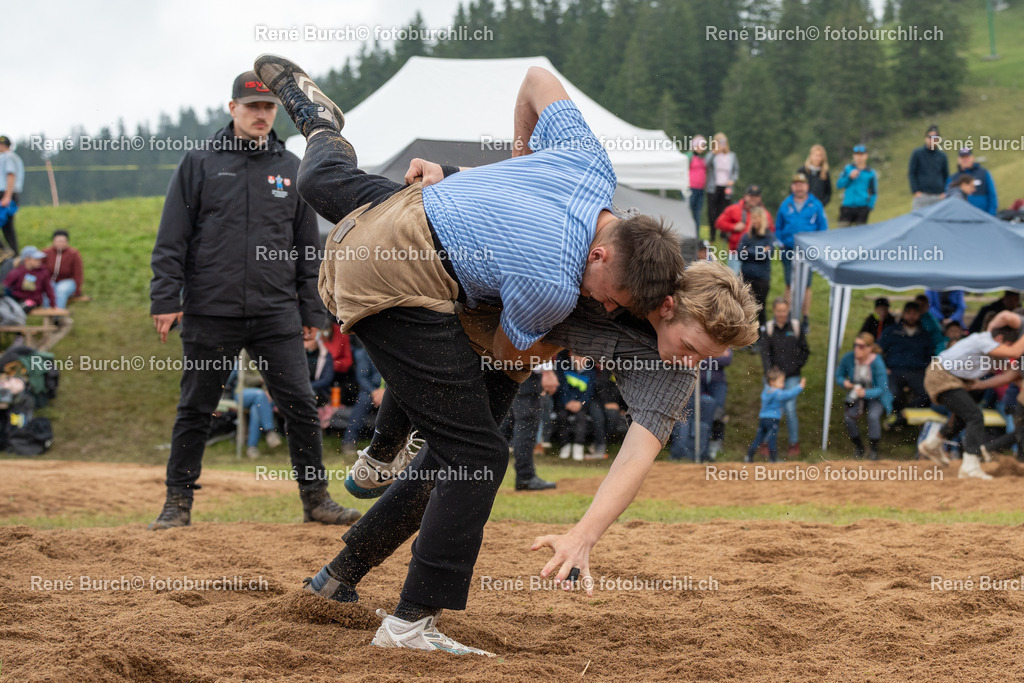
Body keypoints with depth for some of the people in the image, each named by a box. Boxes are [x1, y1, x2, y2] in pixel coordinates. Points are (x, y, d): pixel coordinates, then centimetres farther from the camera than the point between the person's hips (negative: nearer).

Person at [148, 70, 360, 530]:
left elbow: (308, 246, 15)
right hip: (210, 314, -2)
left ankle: (316, 498, 8)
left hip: (277, 315, 2)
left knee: (300, 405, -2)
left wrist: (311, 310, 11)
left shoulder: (291, 168, 11)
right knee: (195, 410, 5)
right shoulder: (200, 163, 5)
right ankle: (178, 502, 14)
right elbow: (172, 240, 3)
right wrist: (165, 298, -6)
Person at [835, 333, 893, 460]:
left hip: (876, 397, -3)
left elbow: (882, 389, -19)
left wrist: (865, 393, -35)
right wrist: (844, 382, -19)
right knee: (848, 416, -26)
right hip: (857, 396, 3)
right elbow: (839, 375, 5)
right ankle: (858, 447, 0)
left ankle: (874, 450, -12)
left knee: (873, 416, -33)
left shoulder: (877, 363, -23)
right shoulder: (848, 358, -12)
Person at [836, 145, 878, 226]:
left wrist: (870, 207, -6)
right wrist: (849, 177, -9)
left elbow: (874, 193, 8)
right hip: (847, 207, 1)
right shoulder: (847, 168, 10)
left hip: (862, 208, -1)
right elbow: (839, 185, 6)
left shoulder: (871, 173, 5)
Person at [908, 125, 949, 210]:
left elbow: (946, 176, 19)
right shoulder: (917, 153, 3)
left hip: (939, 196, 3)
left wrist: (945, 193, 6)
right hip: (922, 196, -3)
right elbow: (911, 174, 2)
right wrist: (915, 191, -7)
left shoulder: (942, 156, 12)